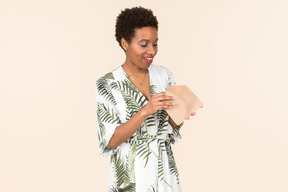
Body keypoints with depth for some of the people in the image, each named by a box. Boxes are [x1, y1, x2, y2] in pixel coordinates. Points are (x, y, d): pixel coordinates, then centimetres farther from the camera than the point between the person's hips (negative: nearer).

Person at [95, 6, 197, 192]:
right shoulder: (107, 84, -12)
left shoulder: (164, 74, -1)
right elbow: (111, 140, -16)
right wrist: (145, 111, -26)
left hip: (165, 172, 4)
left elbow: (172, 126, 6)